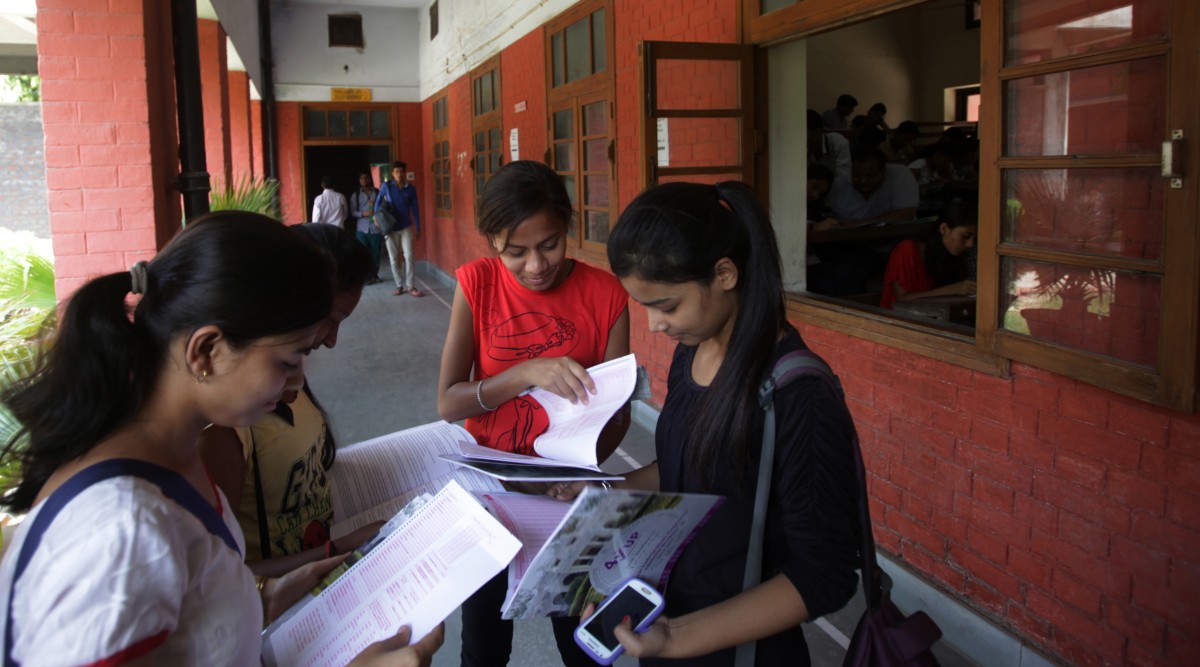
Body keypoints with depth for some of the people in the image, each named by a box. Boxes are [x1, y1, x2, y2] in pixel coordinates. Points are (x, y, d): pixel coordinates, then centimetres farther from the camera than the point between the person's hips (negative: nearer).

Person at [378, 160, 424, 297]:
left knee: (408, 256, -6)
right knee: (394, 259, 4)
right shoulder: (386, 186, -4)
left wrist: (418, 228, 4)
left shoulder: (411, 189, -2)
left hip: (406, 227, 0)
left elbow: (415, 209, 3)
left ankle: (410, 286, 1)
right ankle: (400, 285, 14)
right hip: (390, 228, 0)